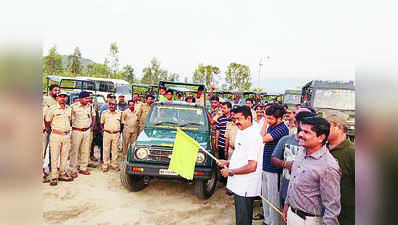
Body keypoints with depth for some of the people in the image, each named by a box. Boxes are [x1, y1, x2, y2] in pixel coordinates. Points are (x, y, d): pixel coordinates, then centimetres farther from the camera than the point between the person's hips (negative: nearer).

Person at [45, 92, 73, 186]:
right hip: (56, 135, -5)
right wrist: (52, 132, 3)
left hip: (67, 135, 5)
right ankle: (54, 177, 8)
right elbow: (47, 123, 1)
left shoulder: (68, 108, 10)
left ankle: (62, 174, 22)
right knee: (54, 157, 0)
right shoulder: (52, 109, -6)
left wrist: (67, 130, 14)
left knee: (65, 156, 10)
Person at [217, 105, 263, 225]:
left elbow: (252, 166, -26)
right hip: (239, 184, 10)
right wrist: (227, 162, 12)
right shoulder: (241, 133, 10)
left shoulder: (252, 136, -22)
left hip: (246, 187, -10)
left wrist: (230, 172, -18)